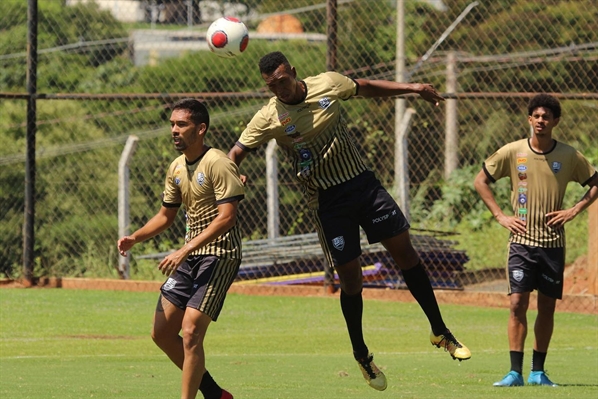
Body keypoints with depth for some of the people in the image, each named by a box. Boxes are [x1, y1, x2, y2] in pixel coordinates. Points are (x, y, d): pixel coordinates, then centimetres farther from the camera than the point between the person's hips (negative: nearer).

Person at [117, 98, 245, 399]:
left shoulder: (218, 163, -14)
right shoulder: (176, 168, 11)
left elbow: (226, 218, -22)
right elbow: (165, 216, 22)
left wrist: (185, 251, -26)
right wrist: (134, 238, 4)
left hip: (219, 255, -9)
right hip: (189, 257, 9)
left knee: (191, 331, -19)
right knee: (161, 333, 7)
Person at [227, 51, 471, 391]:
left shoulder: (328, 84, -3)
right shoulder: (268, 119, -11)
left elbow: (367, 87, 14)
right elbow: (236, 154, -10)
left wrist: (414, 88, 13)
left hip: (363, 182, 3)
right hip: (328, 201, -3)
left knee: (405, 251, 1)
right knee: (350, 277, -3)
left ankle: (440, 331, 13)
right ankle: (361, 355, 17)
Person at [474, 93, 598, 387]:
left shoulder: (569, 156, 0)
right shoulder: (512, 152, -2)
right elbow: (481, 181, 7)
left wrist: (573, 211, -2)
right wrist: (500, 216, -1)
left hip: (553, 243, 1)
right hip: (522, 241, -1)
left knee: (547, 307, 5)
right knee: (518, 303, -10)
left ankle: (538, 371, 14)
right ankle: (515, 372, -8)